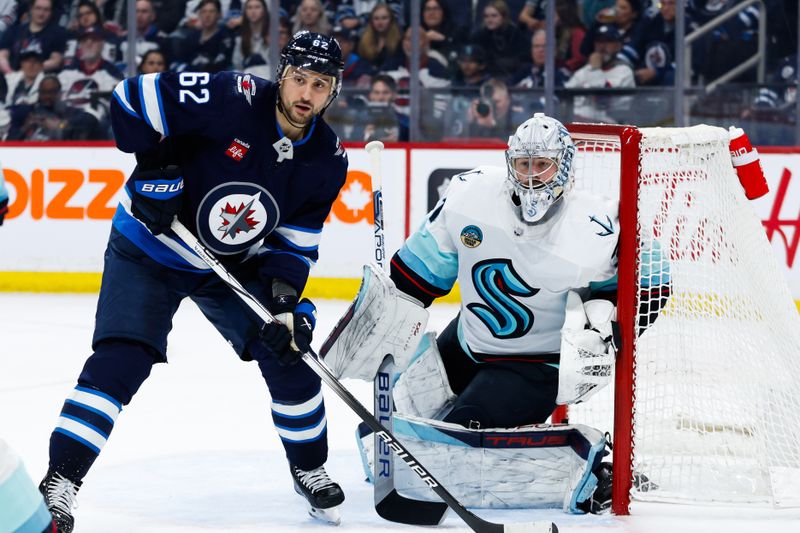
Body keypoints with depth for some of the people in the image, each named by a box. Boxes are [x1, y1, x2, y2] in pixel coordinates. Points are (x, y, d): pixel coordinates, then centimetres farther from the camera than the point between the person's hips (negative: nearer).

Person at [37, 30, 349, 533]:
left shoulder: (328, 159, -10)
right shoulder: (231, 99, -27)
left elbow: (296, 240, -4)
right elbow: (133, 97, -23)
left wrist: (285, 297, -19)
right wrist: (156, 170, -24)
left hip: (237, 263, 5)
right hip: (149, 249, -5)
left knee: (289, 353, -1)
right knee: (120, 360, -19)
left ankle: (309, 469, 24)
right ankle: (59, 482, -17)